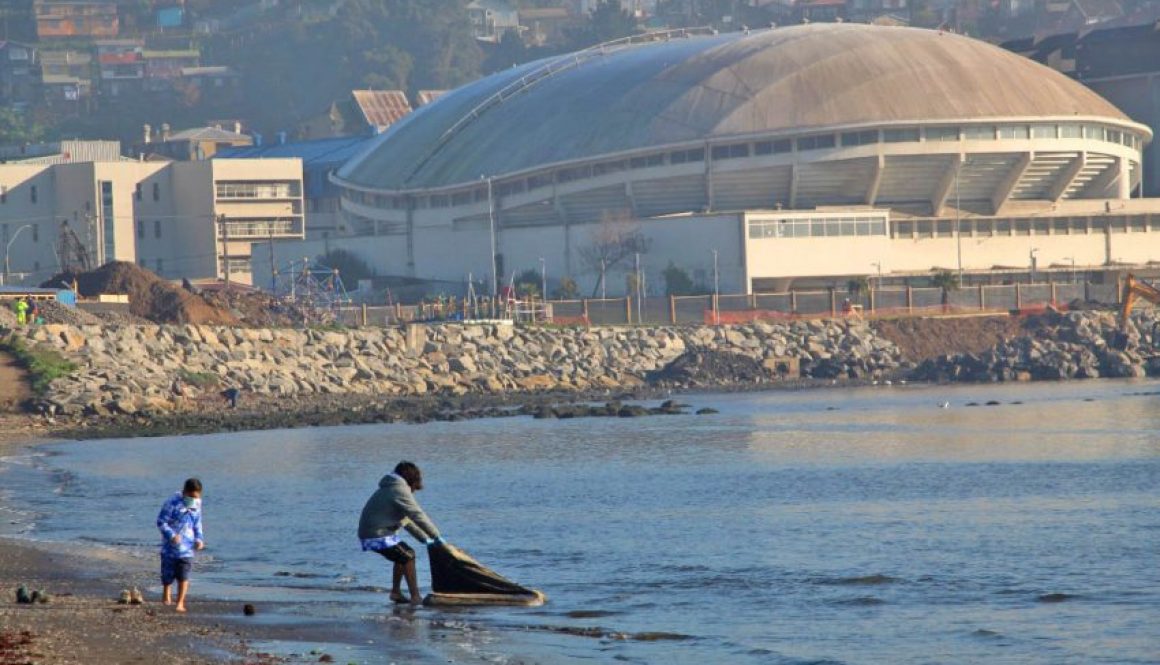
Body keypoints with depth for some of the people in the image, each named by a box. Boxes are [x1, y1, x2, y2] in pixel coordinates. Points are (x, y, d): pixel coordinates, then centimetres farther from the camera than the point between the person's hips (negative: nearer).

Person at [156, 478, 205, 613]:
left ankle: (180, 603, 3)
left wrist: (199, 538, 3)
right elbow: (161, 521, -14)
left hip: (187, 546, 3)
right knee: (168, 575, 7)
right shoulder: (173, 503, -16)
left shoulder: (196, 505, 3)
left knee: (183, 576, -5)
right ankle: (166, 596, 32)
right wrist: (171, 535, -26)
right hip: (171, 546, -3)